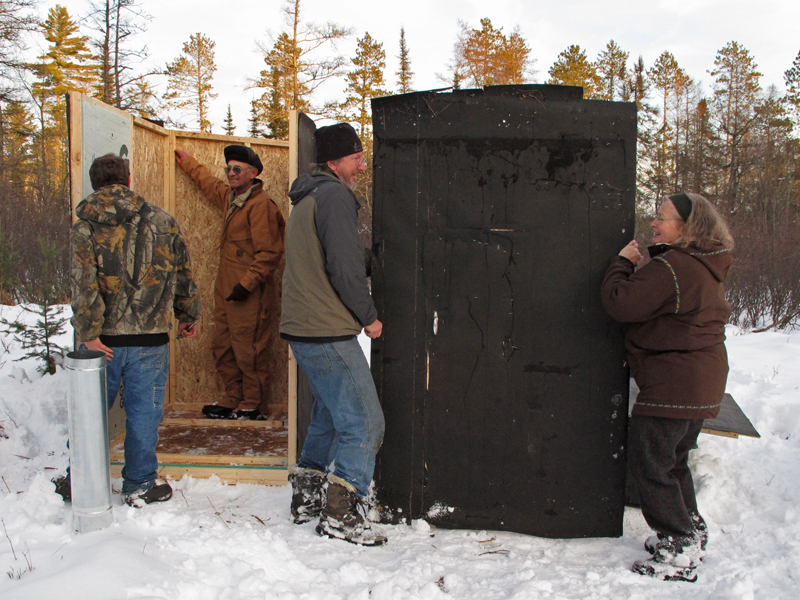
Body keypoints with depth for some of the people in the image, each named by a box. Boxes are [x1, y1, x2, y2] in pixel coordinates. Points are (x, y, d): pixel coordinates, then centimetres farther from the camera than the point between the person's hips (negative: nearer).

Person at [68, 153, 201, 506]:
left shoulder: (84, 228, -2)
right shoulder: (160, 221, 1)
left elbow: (83, 284, -14)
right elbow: (183, 273, 6)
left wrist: (87, 333, -15)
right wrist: (188, 316, 17)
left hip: (103, 339, 1)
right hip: (149, 336, 0)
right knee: (143, 411, 9)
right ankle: (140, 485, 18)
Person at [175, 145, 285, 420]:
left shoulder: (261, 205, -15)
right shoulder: (229, 196, 14)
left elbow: (269, 253, -19)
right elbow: (209, 182, 38)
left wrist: (246, 284, -21)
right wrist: (187, 163, 47)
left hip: (249, 294, -10)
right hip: (225, 289, 10)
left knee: (248, 349, -2)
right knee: (223, 347, 15)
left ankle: (253, 405, 10)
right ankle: (234, 399, 26)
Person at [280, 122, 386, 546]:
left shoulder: (306, 199, 20)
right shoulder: (334, 195, -12)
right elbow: (345, 265, -19)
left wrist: (356, 313, 20)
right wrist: (369, 316, -8)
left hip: (304, 329, 10)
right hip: (330, 334, -10)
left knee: (329, 413, 21)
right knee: (364, 420, -6)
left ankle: (307, 497, 29)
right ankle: (342, 514, -3)